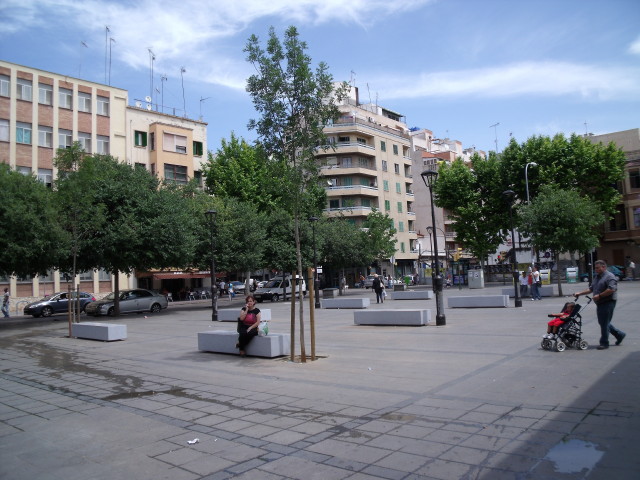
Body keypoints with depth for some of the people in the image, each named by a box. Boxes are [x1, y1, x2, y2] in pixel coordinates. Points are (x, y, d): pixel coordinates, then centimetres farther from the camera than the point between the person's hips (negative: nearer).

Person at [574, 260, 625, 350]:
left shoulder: (610, 276, -11)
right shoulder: (596, 277, 18)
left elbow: (611, 289, -23)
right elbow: (591, 289, 21)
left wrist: (599, 296, -22)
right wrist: (579, 293, 12)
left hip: (608, 303, -9)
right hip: (600, 304, 9)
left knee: (604, 323, -4)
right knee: (603, 322, 14)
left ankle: (604, 343, 6)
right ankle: (619, 334, 31)